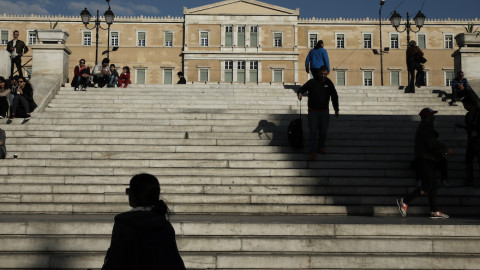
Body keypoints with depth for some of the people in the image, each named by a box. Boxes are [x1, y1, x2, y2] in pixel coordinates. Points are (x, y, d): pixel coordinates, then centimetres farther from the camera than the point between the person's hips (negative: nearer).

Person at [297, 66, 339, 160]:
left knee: (323, 131, 6)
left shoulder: (329, 83, 2)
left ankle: (321, 146, 33)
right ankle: (313, 152, 0)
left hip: (324, 111, 2)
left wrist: (336, 110, 1)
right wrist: (299, 93, -31)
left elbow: (334, 97, 6)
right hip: (313, 111, -2)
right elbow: (302, 89, -5)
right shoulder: (312, 82, -6)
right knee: (313, 132, -8)